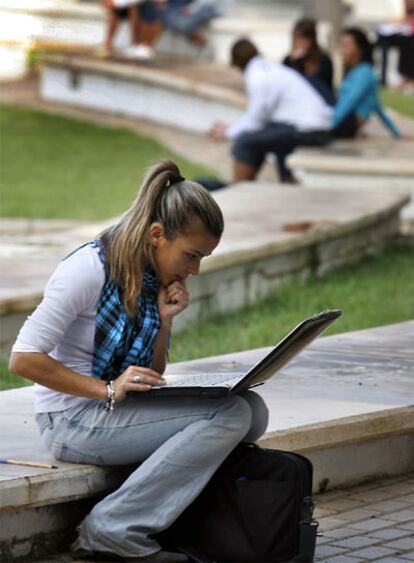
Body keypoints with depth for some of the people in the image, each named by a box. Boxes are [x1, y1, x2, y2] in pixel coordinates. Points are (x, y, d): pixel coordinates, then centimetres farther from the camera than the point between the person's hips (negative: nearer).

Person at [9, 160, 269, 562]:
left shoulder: (152, 279, 8)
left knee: (251, 409, -7)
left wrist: (164, 321, -4)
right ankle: (114, 530, -18)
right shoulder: (90, 269, -16)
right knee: (228, 415, -19)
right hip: (73, 419, -8)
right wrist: (108, 390, -23)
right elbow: (23, 359, -19)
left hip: (118, 410, 8)